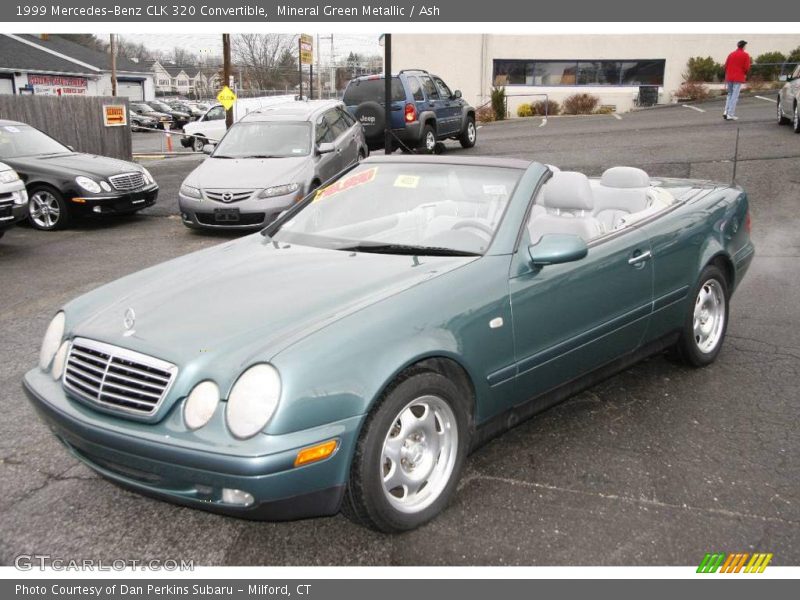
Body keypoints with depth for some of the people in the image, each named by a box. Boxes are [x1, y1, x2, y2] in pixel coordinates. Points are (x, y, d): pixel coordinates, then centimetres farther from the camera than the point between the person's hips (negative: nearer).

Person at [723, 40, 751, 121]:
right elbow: (747, 67, -8)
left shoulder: (731, 54, 11)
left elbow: (726, 66, 10)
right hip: (738, 78, -5)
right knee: (735, 96, -4)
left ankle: (726, 112, 2)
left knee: (730, 94, 17)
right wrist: (745, 74, 11)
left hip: (729, 78, 5)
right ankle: (730, 115, -7)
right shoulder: (745, 55, -3)